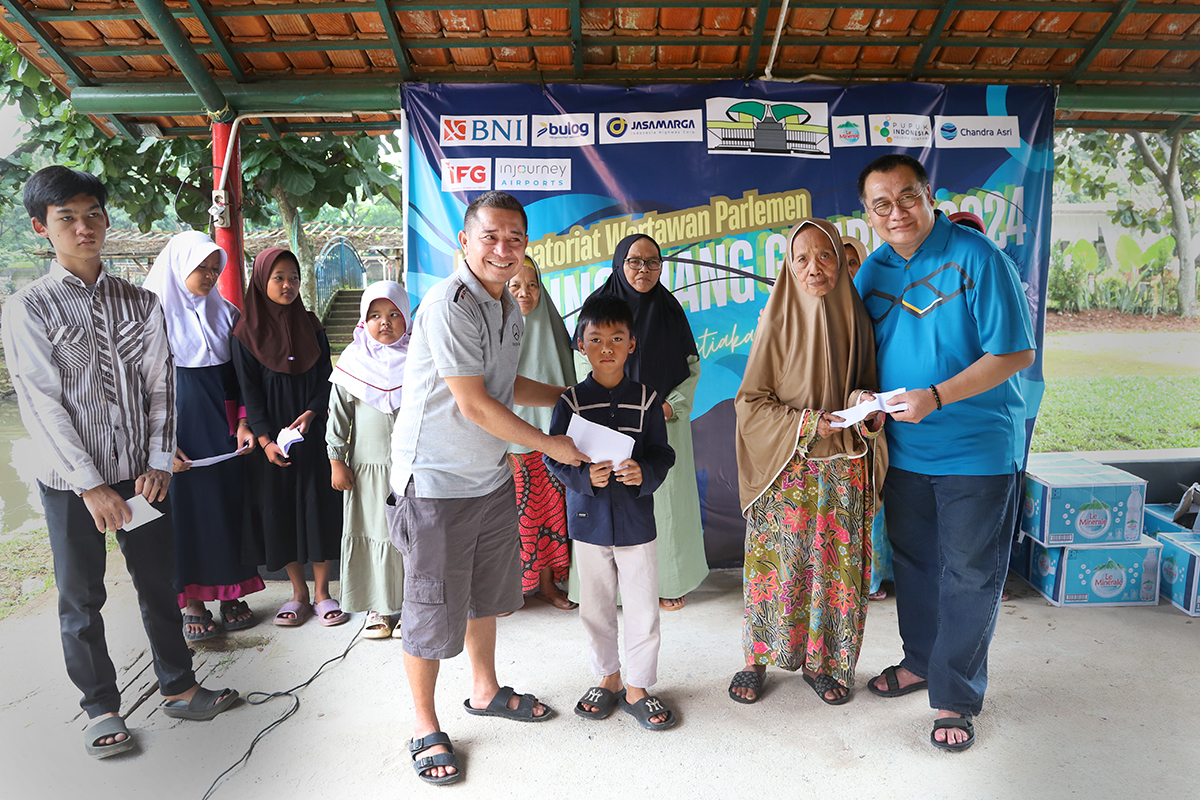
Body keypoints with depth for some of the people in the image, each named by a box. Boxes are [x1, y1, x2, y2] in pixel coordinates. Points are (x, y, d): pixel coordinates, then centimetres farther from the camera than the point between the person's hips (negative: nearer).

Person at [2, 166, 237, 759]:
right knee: (81, 599, 9)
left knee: (158, 583, 12)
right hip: (71, 483, -2)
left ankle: (179, 688, 29)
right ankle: (101, 708, 26)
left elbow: (160, 386, 3)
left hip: (141, 473, 3)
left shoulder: (140, 302, 5)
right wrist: (91, 485, -14)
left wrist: (158, 465, -6)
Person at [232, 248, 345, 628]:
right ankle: (299, 592, 20)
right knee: (279, 511, 5)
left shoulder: (310, 325, 5)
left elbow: (326, 379, 3)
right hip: (272, 437, -1)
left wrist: (310, 414, -14)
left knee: (318, 506, 2)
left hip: (313, 431, 1)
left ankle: (322, 591, 15)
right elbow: (249, 391, -3)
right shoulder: (247, 333, -1)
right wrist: (265, 440, -11)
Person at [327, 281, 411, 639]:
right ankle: (379, 607, 21)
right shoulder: (354, 361, 1)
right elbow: (339, 414, 5)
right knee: (373, 535, 7)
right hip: (367, 465, 1)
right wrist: (336, 460, 2)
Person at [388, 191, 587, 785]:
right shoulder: (449, 304, -21)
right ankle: (425, 726, 28)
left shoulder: (509, 305, 7)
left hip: (491, 476, 9)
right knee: (432, 611, 7)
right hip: (438, 483, -8)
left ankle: (485, 691, 45)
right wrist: (551, 445, -14)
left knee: (487, 595, 23)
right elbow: (474, 405, -23)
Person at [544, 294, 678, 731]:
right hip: (589, 519, 0)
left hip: (636, 519, 0)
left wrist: (644, 473, -22)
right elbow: (553, 456, -5)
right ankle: (608, 678, 36)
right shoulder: (571, 401, -4)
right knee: (595, 608, 14)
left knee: (642, 608, 7)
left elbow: (663, 454, -2)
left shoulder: (647, 399, -3)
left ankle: (636, 687, 27)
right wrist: (585, 476, -22)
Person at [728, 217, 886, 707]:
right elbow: (750, 401, -6)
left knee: (836, 566, 9)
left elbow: (866, 383, 13)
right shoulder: (777, 322, -5)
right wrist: (805, 423, -19)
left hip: (844, 467, 3)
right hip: (786, 467, -3)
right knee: (777, 564, 4)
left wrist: (864, 401, -10)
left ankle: (822, 661, 28)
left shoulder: (855, 320, 4)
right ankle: (758, 659, 23)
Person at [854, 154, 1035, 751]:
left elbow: (1016, 351, -16)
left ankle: (956, 696, 22)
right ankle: (921, 661, 39)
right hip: (903, 448, 6)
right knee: (913, 562, 19)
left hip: (976, 448, -5)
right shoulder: (873, 269, 3)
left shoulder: (976, 258, -14)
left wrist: (936, 397, -25)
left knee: (969, 577, 6)